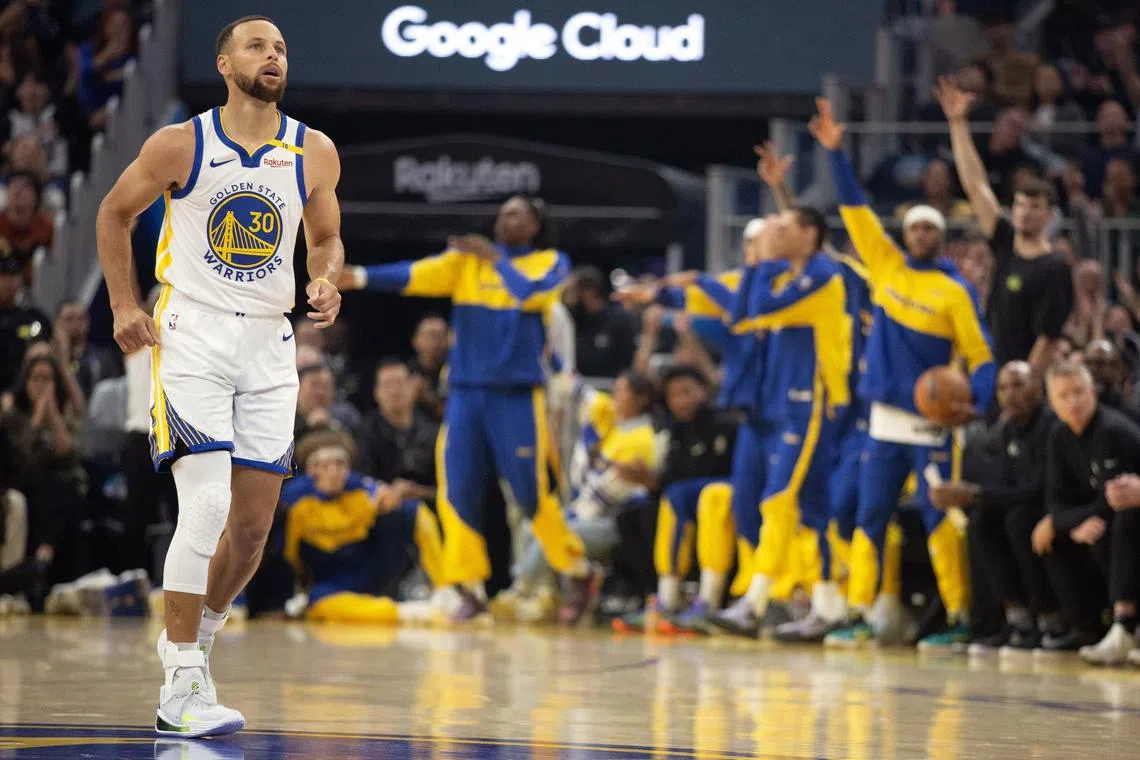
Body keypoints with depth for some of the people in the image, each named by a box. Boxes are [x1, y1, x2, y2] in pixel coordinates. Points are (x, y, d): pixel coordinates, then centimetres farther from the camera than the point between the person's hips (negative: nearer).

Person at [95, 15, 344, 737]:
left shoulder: (315, 154, 1)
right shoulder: (180, 144, -7)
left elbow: (327, 238, 15)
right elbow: (115, 213, 7)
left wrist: (327, 281, -6)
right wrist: (124, 306, 0)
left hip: (269, 345, 4)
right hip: (191, 335, -4)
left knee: (255, 522, 6)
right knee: (206, 506, -17)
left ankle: (196, 635, 31)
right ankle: (182, 688, -14)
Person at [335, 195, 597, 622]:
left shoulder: (551, 262, 4)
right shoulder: (468, 259, 10)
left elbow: (532, 295, -16)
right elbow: (421, 274, -6)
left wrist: (496, 258, -9)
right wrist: (363, 277, -21)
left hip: (517, 394, -3)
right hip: (466, 391, 3)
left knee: (531, 492, -2)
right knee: (457, 492, -3)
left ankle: (579, 571, 18)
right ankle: (471, 589, 5)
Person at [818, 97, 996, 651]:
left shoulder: (956, 291, -2)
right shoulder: (887, 269, 10)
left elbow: (980, 354, -3)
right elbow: (856, 211, 10)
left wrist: (975, 402, -20)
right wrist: (836, 153, 5)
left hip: (931, 422, -5)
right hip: (885, 419, 5)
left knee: (939, 520, -7)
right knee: (869, 518, 4)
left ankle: (959, 620, -4)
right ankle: (858, 617, 6)